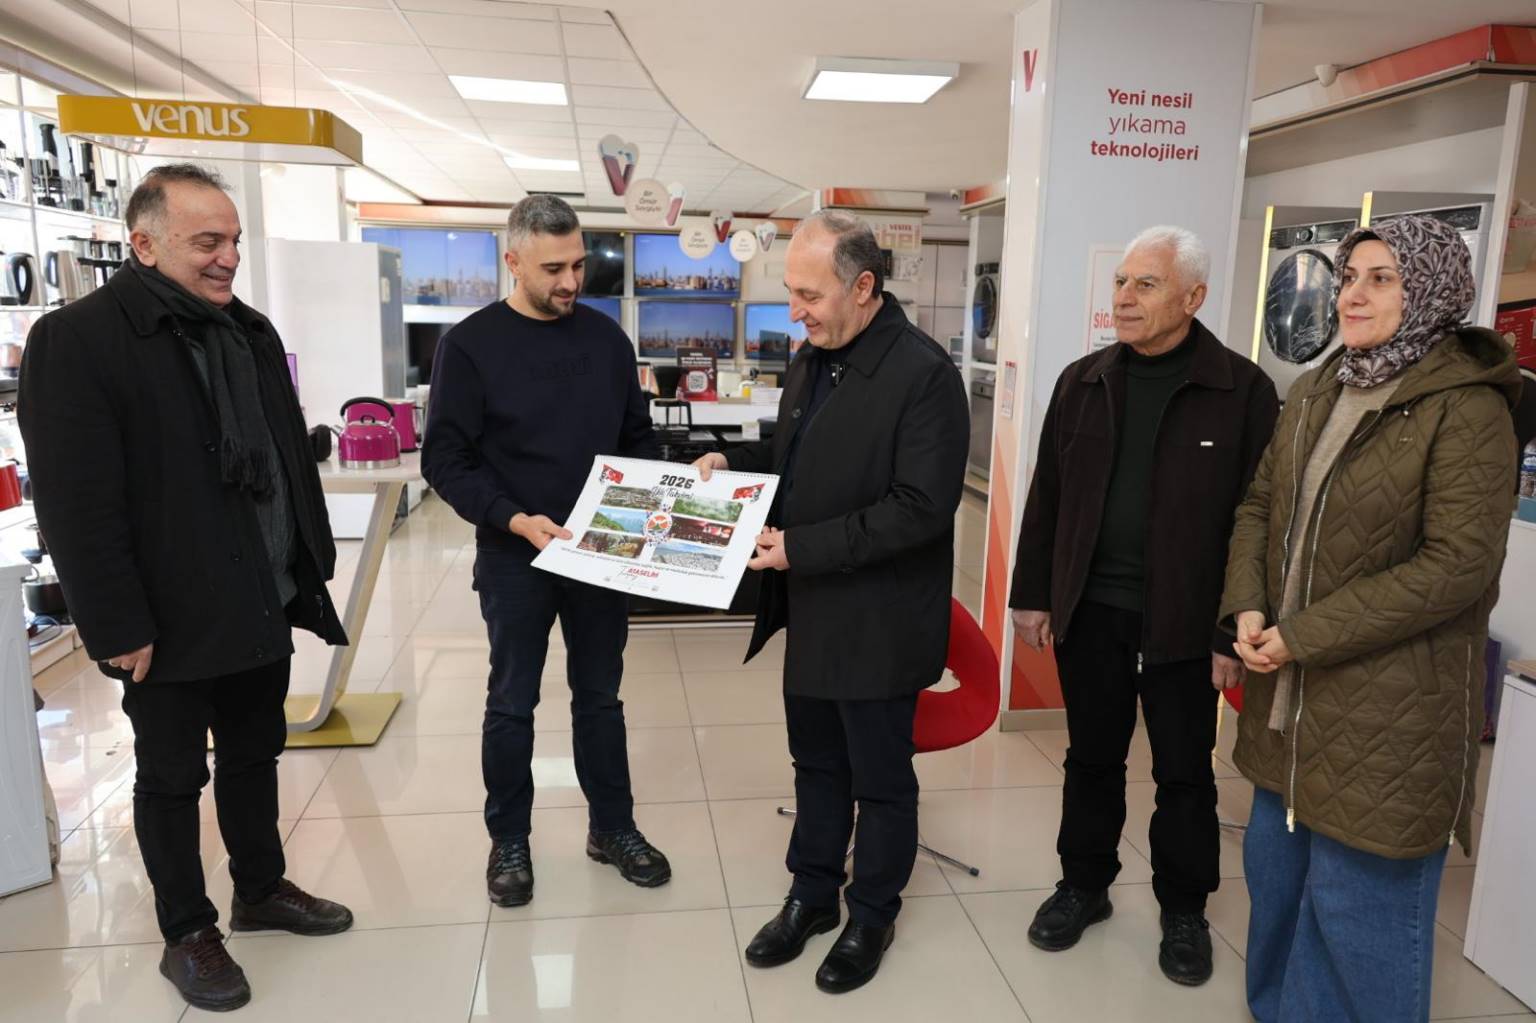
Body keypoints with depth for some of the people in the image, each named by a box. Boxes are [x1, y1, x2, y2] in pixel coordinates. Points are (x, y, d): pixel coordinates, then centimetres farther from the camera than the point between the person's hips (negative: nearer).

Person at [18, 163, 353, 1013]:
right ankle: (187, 934, 28)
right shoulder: (74, 339, -13)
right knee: (172, 777, 11)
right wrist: (116, 627, -17)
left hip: (263, 605, 6)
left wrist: (311, 569, 10)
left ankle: (261, 890, 38)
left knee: (254, 755, 19)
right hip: (172, 620, -6)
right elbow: (75, 503, -17)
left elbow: (291, 458, 12)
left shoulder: (250, 331, 8)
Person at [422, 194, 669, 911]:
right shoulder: (471, 344, -7)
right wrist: (516, 521, -22)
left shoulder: (606, 338, 4)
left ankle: (611, 827, 30)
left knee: (601, 696, 15)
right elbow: (445, 459, -9)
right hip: (514, 558, -3)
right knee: (512, 704, 11)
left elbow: (638, 438, 11)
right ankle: (509, 840, 28)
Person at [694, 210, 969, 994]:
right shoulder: (811, 359, 7)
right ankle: (812, 896, 40)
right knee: (817, 764, 21)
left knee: (880, 778, 12)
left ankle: (872, 917, 34)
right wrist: (735, 461, 0)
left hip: (877, 620, -7)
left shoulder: (923, 373, -19)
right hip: (812, 610, 8)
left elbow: (921, 506, -24)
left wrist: (800, 547, -25)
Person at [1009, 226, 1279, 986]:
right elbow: (1047, 497, 7)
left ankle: (1184, 911, 32)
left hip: (1184, 622, -3)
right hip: (1088, 608, 3)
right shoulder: (1082, 382, 4)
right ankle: (1084, 886, 34)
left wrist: (1236, 631, -10)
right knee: (1091, 758, 16)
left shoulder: (1242, 390, -8)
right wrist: (1033, 595, 5)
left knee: (1184, 774, 12)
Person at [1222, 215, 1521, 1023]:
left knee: (1358, 898, 6)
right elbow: (1260, 504, 10)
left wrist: (1303, 636, -19)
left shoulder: (1466, 409, -14)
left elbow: (1458, 564, -19)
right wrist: (1247, 608, -8)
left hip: (1390, 707, -7)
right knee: (1275, 867, 21)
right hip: (1290, 692, 7)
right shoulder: (1314, 393, 8)